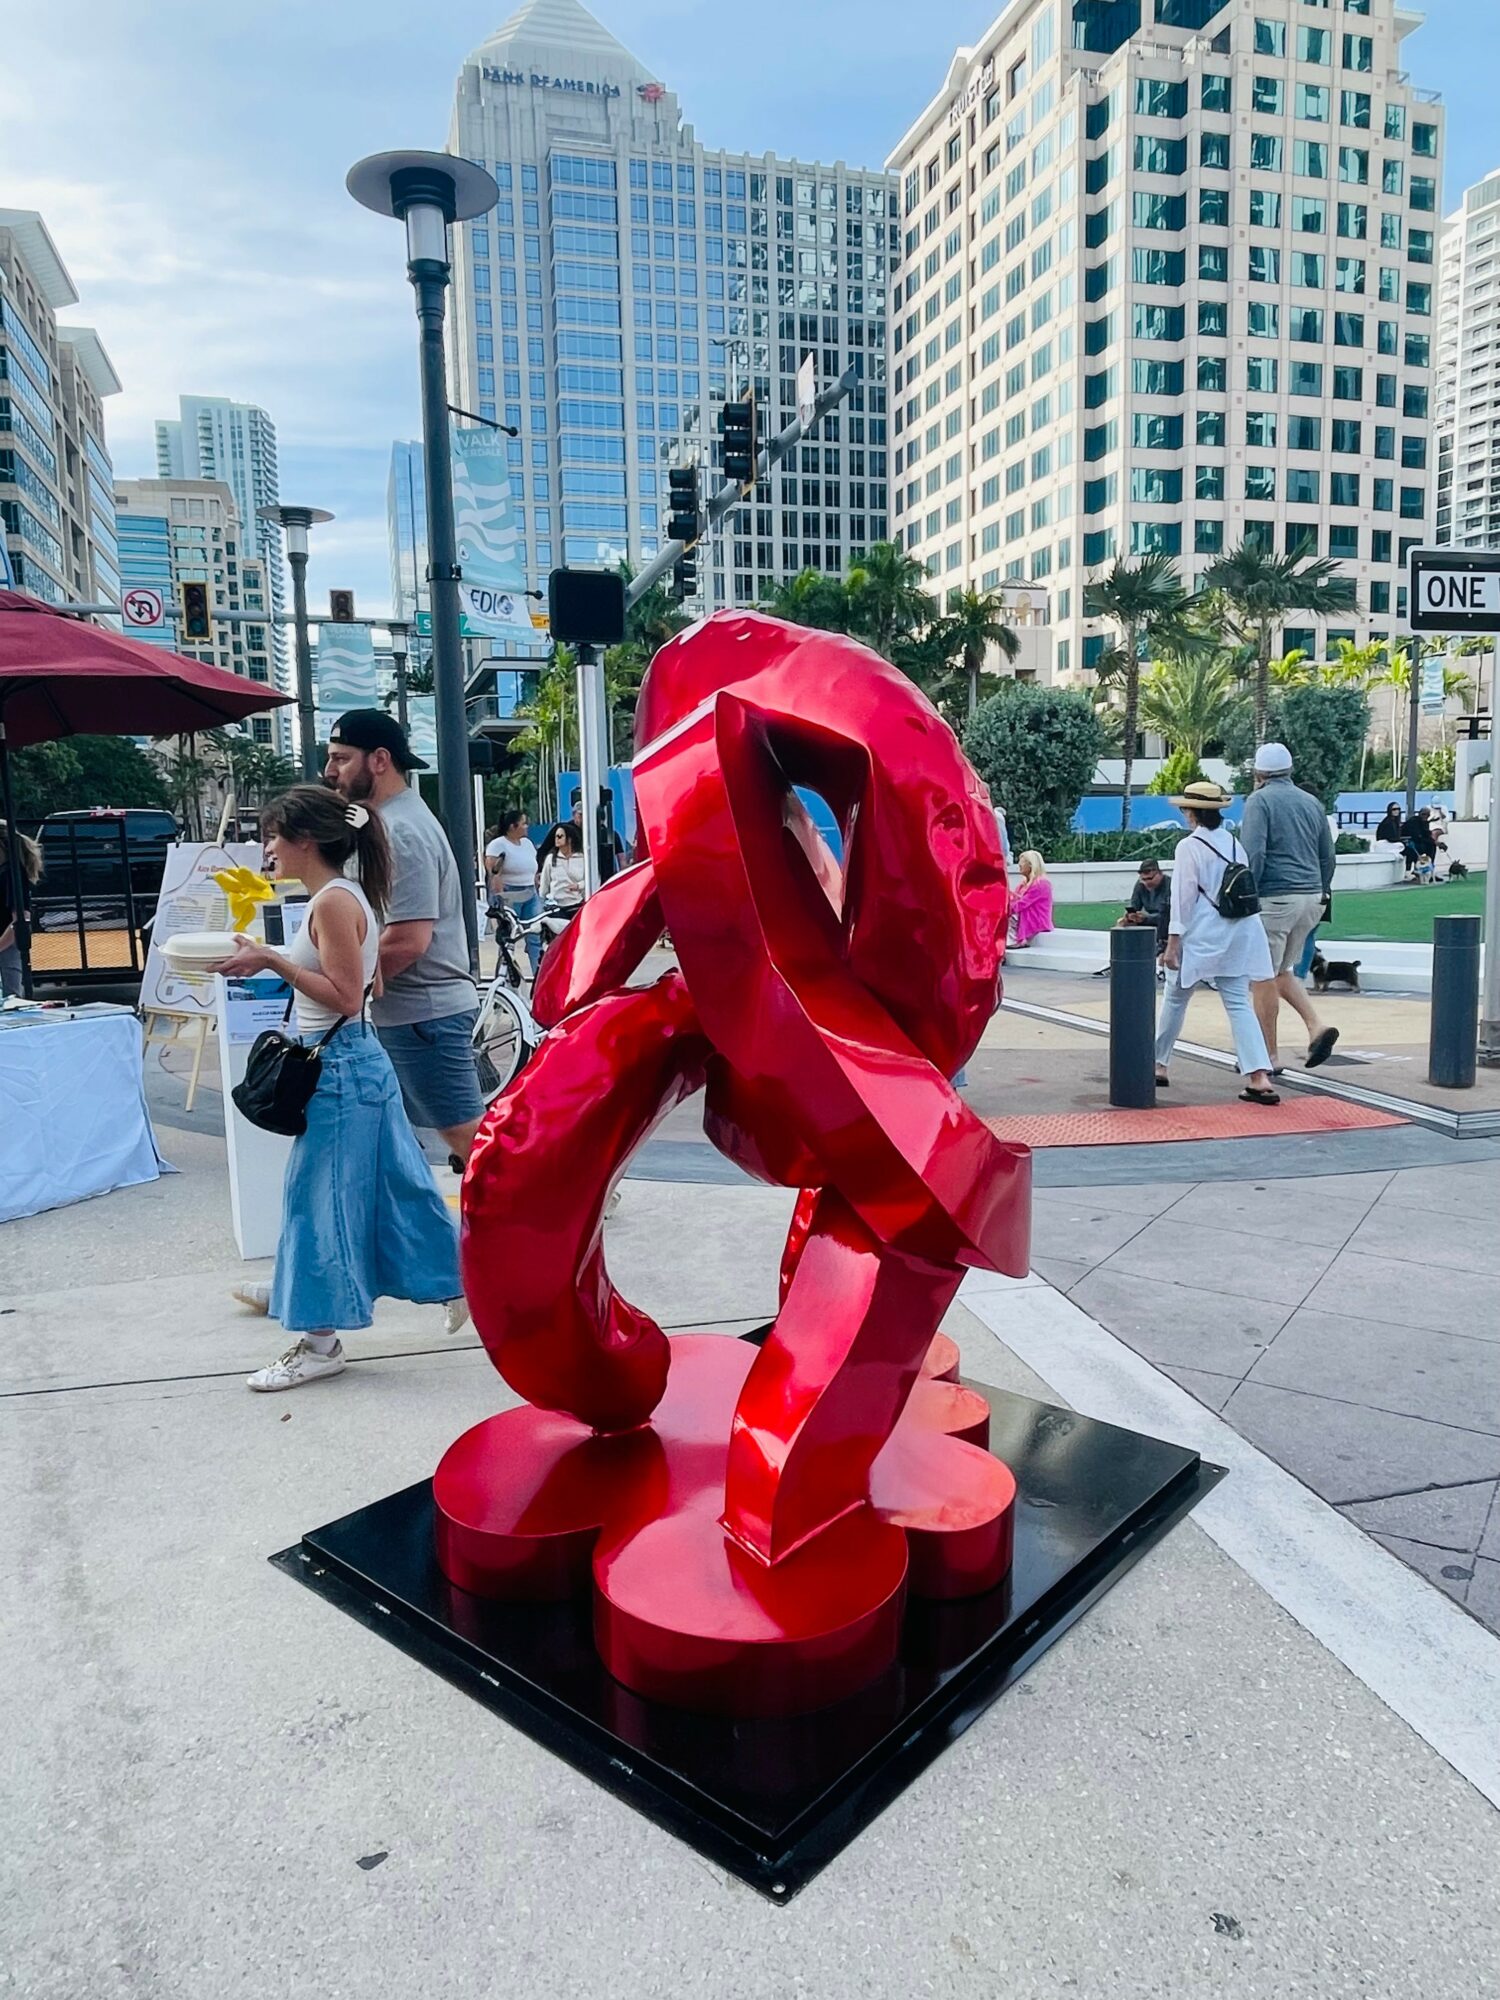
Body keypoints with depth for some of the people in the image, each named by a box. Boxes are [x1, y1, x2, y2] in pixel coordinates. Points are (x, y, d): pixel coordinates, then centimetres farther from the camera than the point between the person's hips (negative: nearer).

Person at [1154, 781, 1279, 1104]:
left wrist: (1173, 941, -11)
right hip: (1236, 934, 6)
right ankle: (1259, 1077, -11)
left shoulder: (1189, 847, -9)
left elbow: (1183, 897, -13)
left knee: (1175, 999, 12)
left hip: (1201, 936, -6)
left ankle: (1158, 1065, 24)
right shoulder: (1234, 843, 11)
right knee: (1239, 1002, 2)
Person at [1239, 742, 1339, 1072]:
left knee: (1264, 977, 1)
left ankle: (1267, 1056, 7)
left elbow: (1253, 854, -17)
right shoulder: (1311, 802, 14)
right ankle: (1316, 1027, 2)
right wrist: (1321, 893, 23)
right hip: (1310, 897, 7)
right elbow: (1328, 856, 16)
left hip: (1275, 897, -7)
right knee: (1283, 971, 20)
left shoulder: (1260, 800, -6)